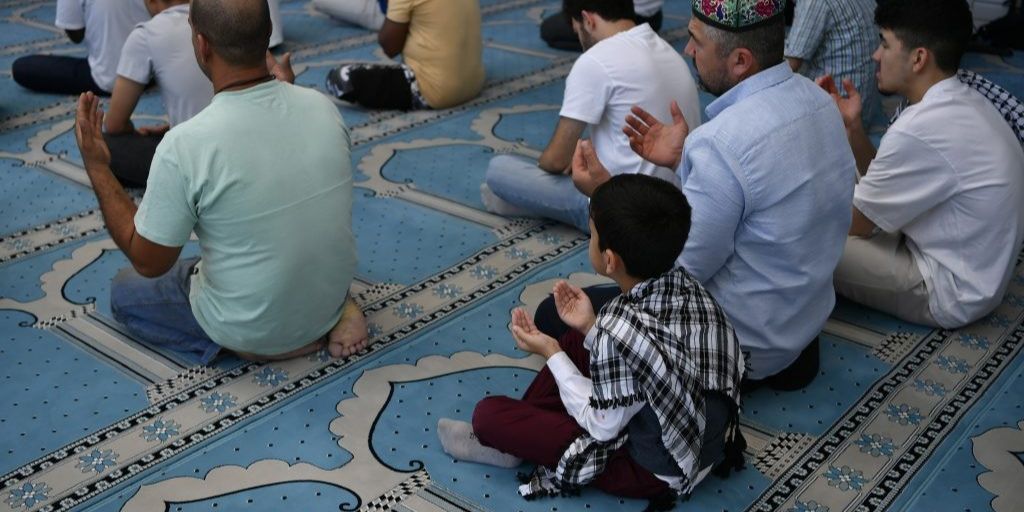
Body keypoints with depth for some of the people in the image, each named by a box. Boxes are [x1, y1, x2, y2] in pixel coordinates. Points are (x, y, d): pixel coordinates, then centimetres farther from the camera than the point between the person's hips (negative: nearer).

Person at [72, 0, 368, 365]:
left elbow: (148, 262, -15)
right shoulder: (322, 106, -13)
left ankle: (247, 341, 3)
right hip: (330, 298, 4)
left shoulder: (185, 144, -28)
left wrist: (97, 168, -8)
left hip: (251, 328, -4)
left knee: (125, 291, 24)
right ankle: (330, 316, 10)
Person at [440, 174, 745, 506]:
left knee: (489, 413, -7)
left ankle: (503, 437, 26)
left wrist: (551, 353, -12)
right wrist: (592, 327, 0)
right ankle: (516, 432, 23)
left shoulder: (621, 329, -33)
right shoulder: (686, 285, -10)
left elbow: (603, 425, -20)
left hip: (654, 472, -8)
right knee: (577, 340, 18)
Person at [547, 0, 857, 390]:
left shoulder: (722, 142, -31)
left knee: (554, 315, 2)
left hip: (744, 341, -9)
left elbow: (682, 271, -22)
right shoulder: (815, 98, -3)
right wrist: (683, 160, 1)